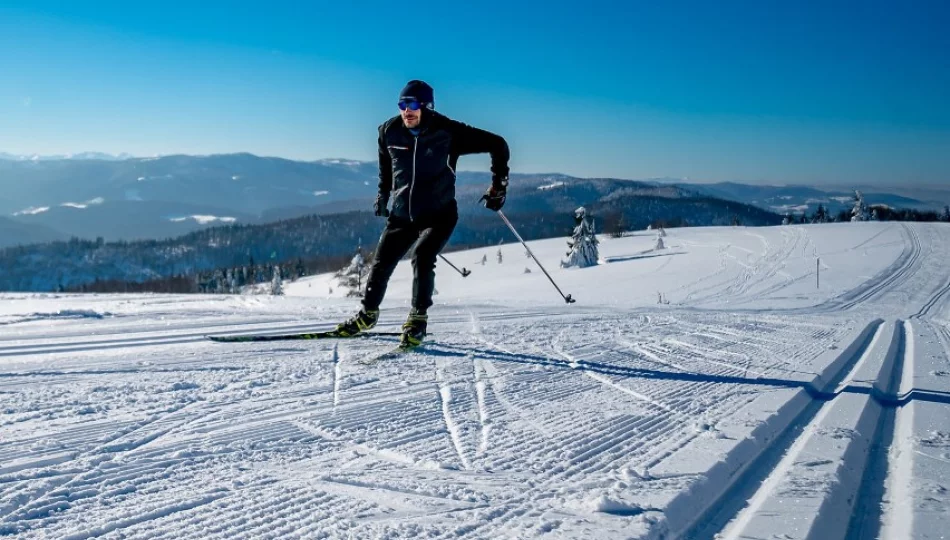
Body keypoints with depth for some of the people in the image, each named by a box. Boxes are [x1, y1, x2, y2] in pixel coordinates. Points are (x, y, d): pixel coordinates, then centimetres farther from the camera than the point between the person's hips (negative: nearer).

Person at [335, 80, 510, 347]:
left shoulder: (448, 133, -18)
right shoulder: (390, 132, -6)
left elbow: (497, 144, -10)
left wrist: (498, 186, -11)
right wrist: (383, 194, 21)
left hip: (439, 214, -4)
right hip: (402, 214, 4)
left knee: (422, 258, -25)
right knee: (381, 264, 5)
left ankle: (418, 320, -10)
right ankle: (368, 315, 29)